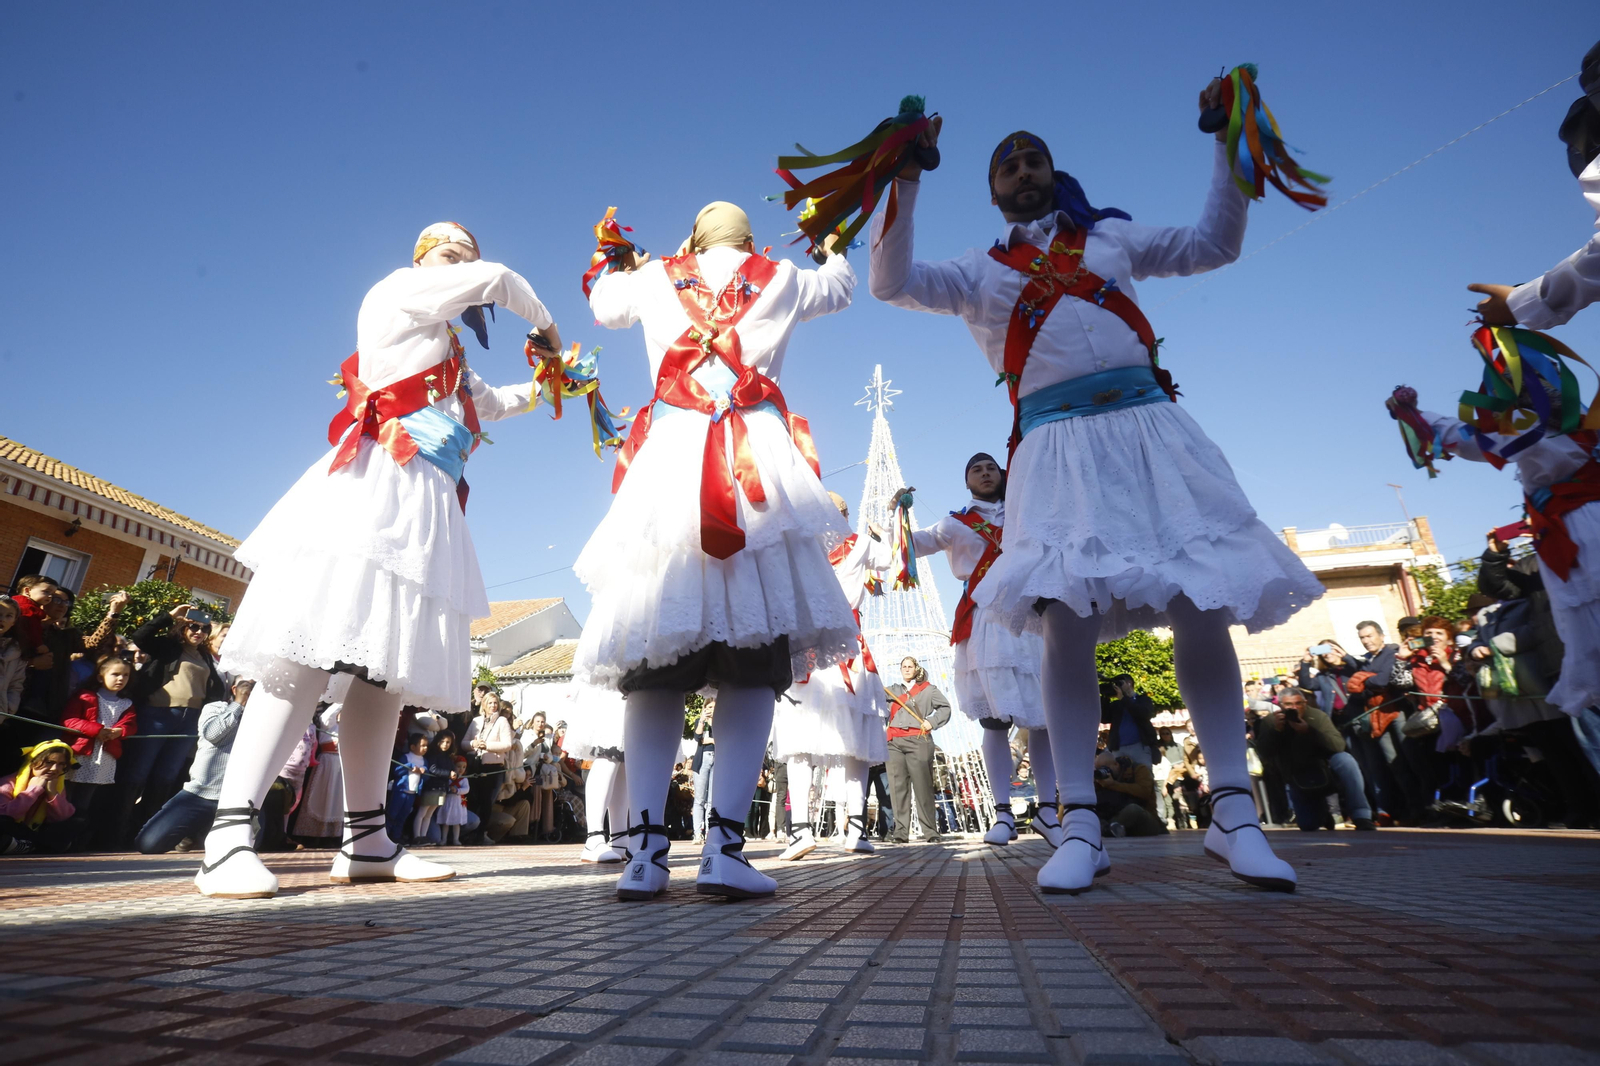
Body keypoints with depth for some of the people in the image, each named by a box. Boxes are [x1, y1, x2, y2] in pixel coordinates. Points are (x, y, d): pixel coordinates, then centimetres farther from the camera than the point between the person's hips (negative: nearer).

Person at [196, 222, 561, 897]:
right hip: (375, 486, -8)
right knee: (313, 656, -18)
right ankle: (229, 835, -17)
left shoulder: (451, 357, 33)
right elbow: (495, 281, 7)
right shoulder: (396, 292, 13)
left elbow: (488, 403, 50)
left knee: (389, 670, 1)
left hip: (428, 506, 8)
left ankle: (364, 840, 4)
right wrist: (544, 321, 23)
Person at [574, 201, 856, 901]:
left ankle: (644, 850, -1)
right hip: (756, 465, -1)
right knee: (755, 662, -4)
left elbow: (603, 304, 40)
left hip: (666, 457, 2)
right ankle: (723, 848, -12)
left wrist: (624, 267, 62)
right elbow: (840, 289, 38)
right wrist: (834, 252, 62)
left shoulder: (657, 280, 19)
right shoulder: (782, 281, 18)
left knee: (657, 663, 3)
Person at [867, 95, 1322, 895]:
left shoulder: (1111, 236, 25)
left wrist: (1229, 141, 19)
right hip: (1057, 445, -2)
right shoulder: (980, 272, 19)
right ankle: (1080, 827, -6)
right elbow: (891, 284, 6)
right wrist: (905, 180, 0)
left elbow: (1215, 244, 25)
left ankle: (1233, 815, 3)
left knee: (1203, 609, -8)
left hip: (1149, 427, 2)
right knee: (1067, 620, -14)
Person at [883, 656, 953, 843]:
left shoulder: (928, 689, 13)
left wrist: (932, 722, -2)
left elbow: (945, 707, 11)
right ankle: (901, 832, 0)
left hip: (918, 741, -3)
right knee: (898, 787, -2)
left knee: (923, 786, -5)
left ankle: (931, 832, 1)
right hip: (894, 742, 3)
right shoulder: (893, 690, 21)